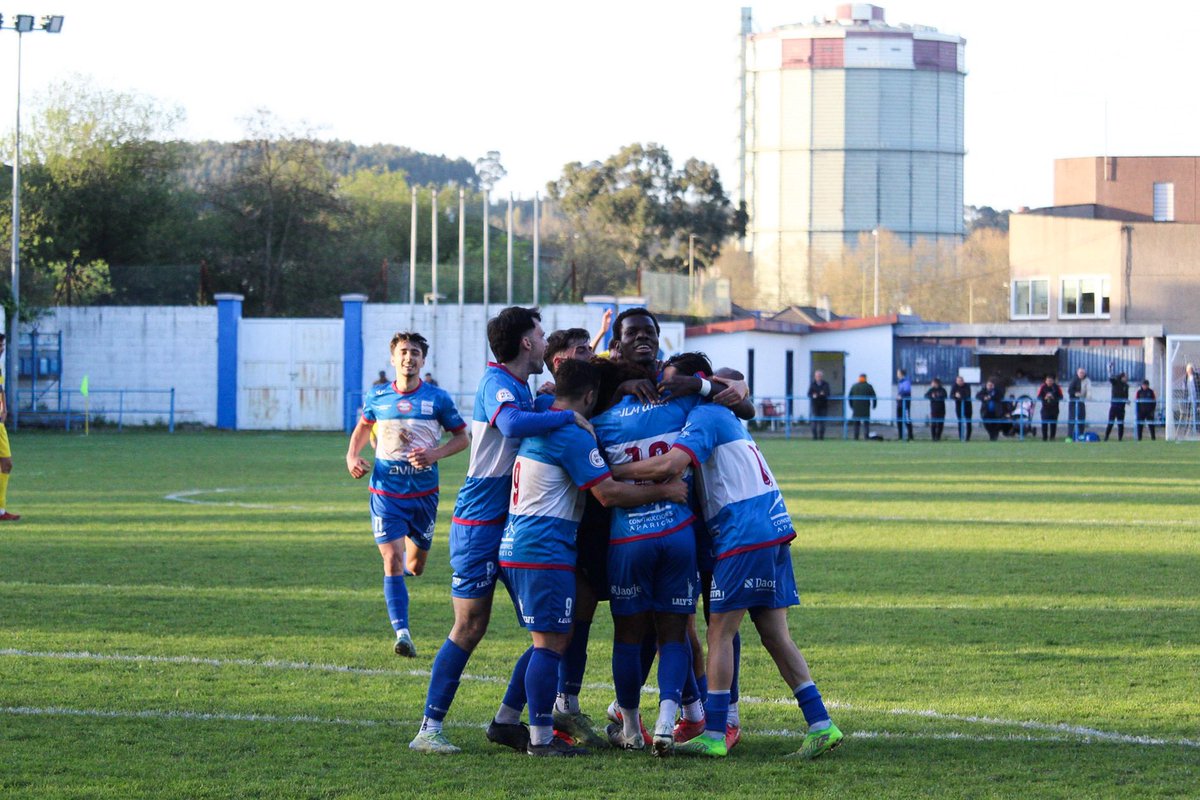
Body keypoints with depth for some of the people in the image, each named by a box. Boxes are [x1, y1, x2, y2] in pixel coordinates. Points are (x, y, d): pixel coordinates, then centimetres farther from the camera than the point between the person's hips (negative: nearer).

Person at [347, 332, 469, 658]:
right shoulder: (377, 397, 1)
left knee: (415, 567, 12)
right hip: (386, 492, -1)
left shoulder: (437, 399, -4)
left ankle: (408, 560, 50)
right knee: (393, 561, -14)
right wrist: (352, 456, 2)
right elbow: (363, 426, 20)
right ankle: (401, 632, -14)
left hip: (424, 493, 1)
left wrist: (436, 453, -15)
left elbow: (462, 437, 3)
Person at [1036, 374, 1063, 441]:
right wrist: (1044, 398, -20)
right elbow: (1038, 397, -1)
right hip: (1045, 408, 0)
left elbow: (1061, 397, -1)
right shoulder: (1042, 387, -1)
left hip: (1054, 409, 0)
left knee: (1053, 424, 1)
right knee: (1044, 423, -4)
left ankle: (1052, 438, 8)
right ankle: (1044, 438, 3)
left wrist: (1054, 398, -19)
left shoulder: (1057, 387, -1)